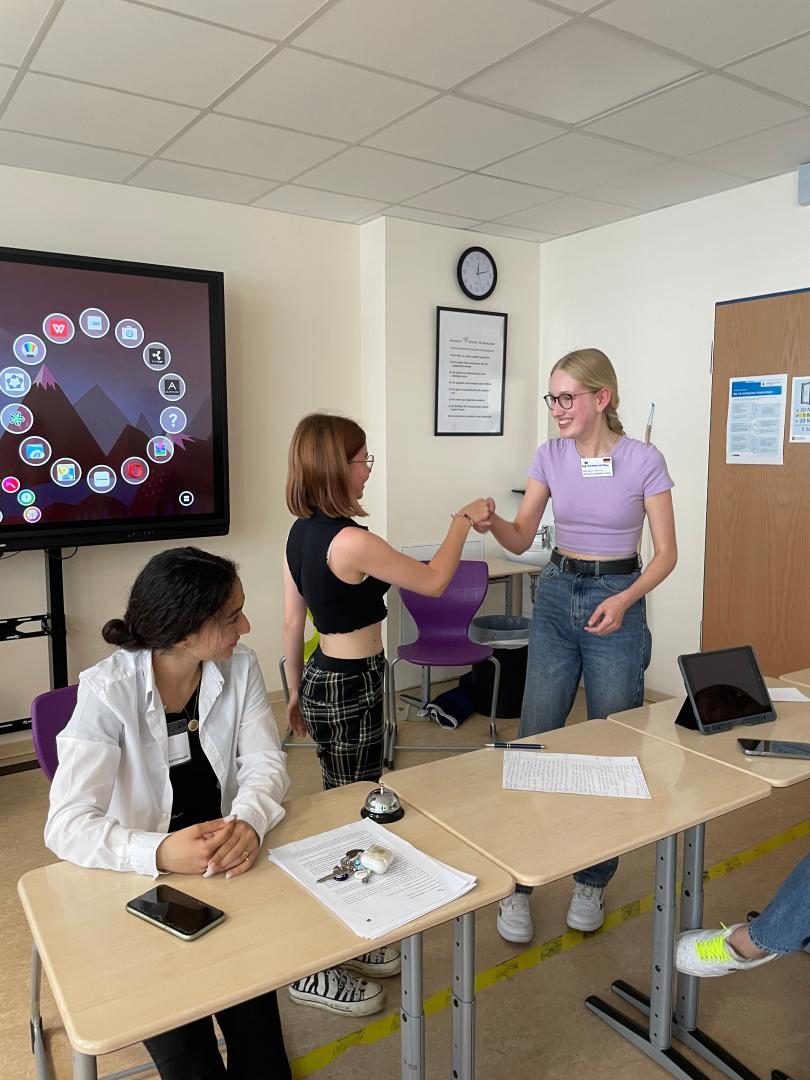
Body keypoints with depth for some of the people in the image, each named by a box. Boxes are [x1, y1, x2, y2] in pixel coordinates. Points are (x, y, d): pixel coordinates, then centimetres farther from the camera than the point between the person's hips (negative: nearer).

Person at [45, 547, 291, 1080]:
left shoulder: (240, 667, -6)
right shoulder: (108, 691, -20)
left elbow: (265, 760, -9)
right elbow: (66, 824, -24)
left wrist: (248, 822, -31)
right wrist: (161, 852, -40)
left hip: (227, 858, 3)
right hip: (141, 877, -2)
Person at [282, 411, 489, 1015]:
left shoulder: (301, 533, 3)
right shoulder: (351, 541, -24)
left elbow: (292, 624, 10)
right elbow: (433, 582, -13)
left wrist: (297, 692, 20)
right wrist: (462, 521, 1)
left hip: (322, 681, 9)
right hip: (354, 688, -9)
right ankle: (318, 972, 20)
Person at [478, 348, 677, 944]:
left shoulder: (644, 460, -9)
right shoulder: (550, 456, 1)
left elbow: (666, 553, -6)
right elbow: (522, 538, 2)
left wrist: (624, 600, -21)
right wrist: (492, 523, -19)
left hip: (617, 601, -3)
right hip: (556, 598, 3)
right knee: (535, 741, 2)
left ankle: (592, 881, 29)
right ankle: (518, 885, 17)